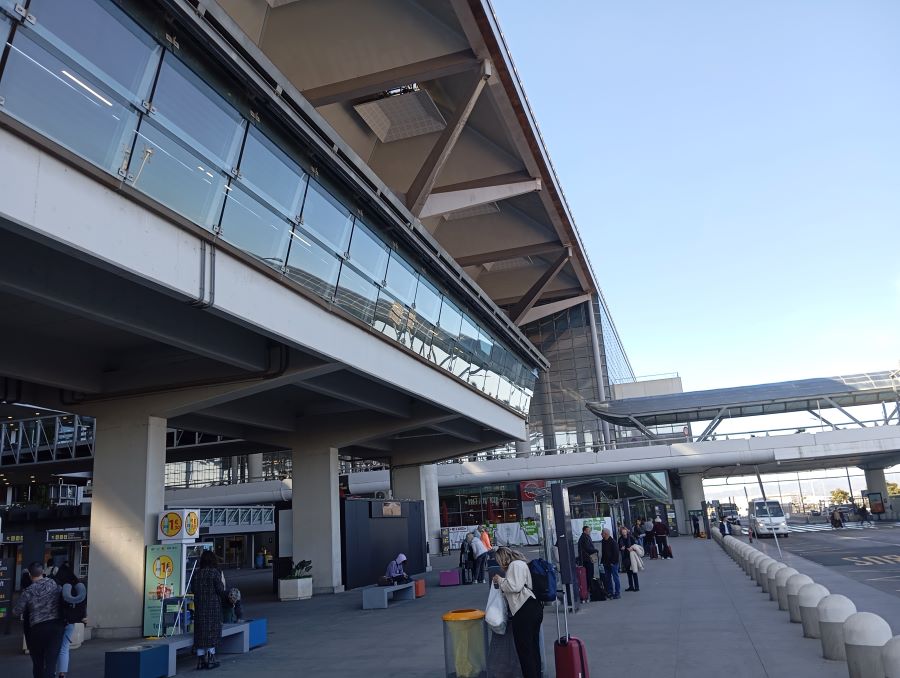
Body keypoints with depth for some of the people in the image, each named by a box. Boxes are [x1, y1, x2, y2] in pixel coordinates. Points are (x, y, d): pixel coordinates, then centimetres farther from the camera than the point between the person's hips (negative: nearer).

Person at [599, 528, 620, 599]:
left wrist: (613, 562, -17)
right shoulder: (603, 541, 8)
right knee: (607, 578, 11)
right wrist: (602, 561, 11)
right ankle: (610, 592, 20)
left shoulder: (613, 542, -15)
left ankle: (617, 593, 5)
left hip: (613, 563, -8)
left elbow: (616, 553, -16)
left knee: (615, 578, -1)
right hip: (606, 563, 8)